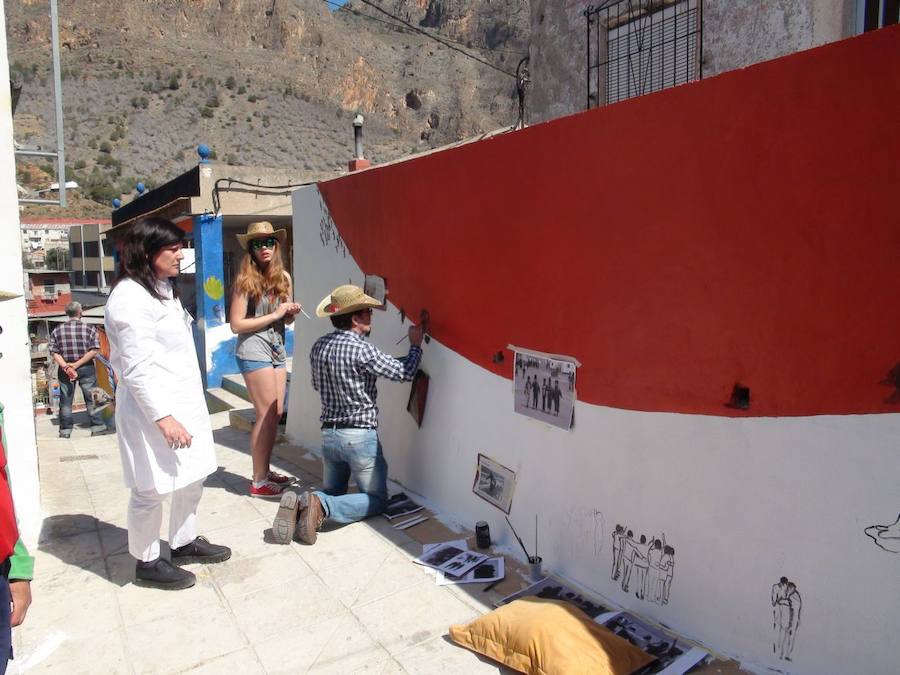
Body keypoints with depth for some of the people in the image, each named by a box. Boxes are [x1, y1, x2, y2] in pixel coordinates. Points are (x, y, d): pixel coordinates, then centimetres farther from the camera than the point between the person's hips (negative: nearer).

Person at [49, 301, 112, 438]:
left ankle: (65, 430, 15)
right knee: (91, 399, 6)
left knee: (65, 401, 9)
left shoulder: (57, 331, 1)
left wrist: (66, 367, -13)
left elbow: (55, 353, -6)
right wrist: (77, 364, -12)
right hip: (86, 368, -2)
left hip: (65, 369, 2)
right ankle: (98, 427, 8)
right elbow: (94, 350, -12)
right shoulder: (90, 328, -5)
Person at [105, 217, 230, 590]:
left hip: (183, 401, 10)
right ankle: (146, 563, 20)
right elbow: (137, 368, -21)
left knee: (192, 477, 18)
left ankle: (184, 543, 35)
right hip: (152, 408, -10)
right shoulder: (130, 298, -16)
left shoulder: (164, 289, 15)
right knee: (153, 489, 2)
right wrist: (162, 417, -24)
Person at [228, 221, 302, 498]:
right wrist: (275, 315, -14)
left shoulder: (284, 277, 8)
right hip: (253, 352, -7)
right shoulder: (246, 279, -10)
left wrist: (292, 313, -4)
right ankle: (259, 482, 7)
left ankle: (265, 471, 25)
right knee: (267, 415, -4)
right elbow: (236, 324, -13)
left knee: (276, 414, 10)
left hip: (277, 350, 7)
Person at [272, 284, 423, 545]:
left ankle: (299, 504, -8)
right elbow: (404, 373, -10)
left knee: (332, 492, 24)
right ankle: (322, 507, -15)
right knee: (377, 499, 9)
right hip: (360, 436, -6)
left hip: (329, 434, 7)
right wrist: (416, 345, 6)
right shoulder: (362, 349, -18)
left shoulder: (318, 347, 3)